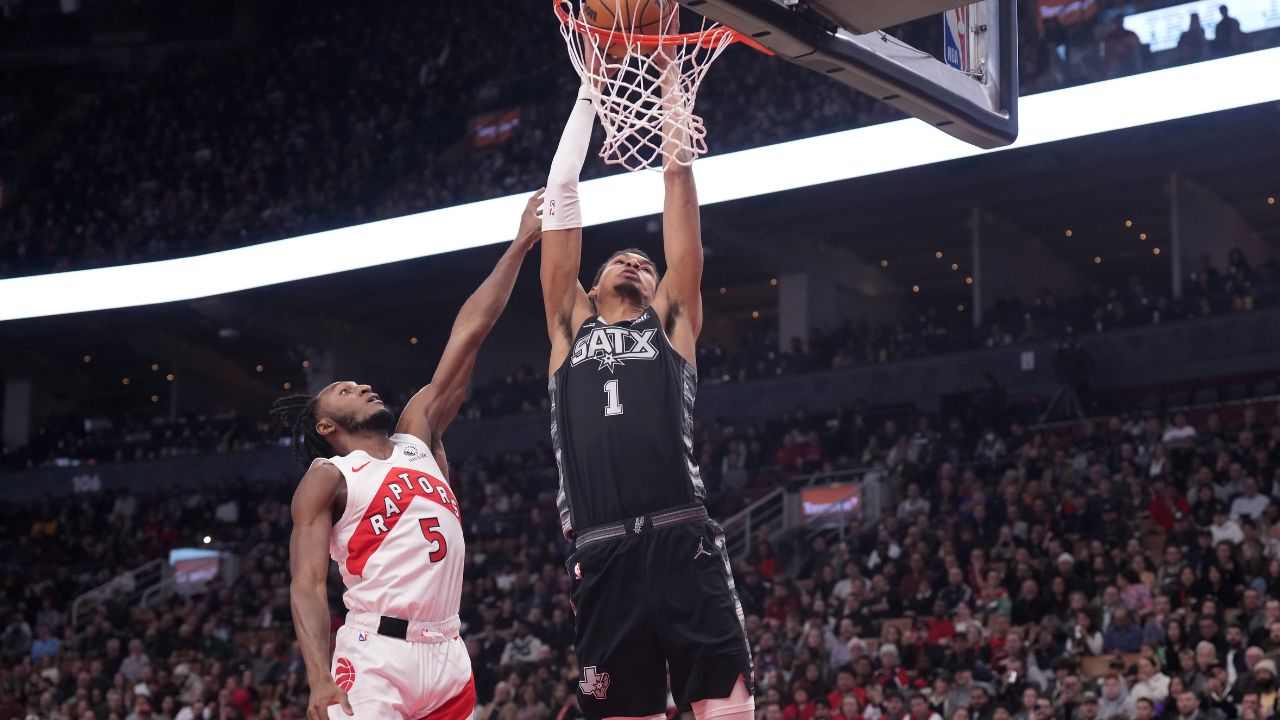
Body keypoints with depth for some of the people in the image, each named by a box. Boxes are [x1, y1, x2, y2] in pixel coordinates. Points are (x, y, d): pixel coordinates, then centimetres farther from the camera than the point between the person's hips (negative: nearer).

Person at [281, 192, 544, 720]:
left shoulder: (417, 439, 20)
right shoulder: (327, 478, 4)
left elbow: (468, 335, 19)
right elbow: (307, 587, -6)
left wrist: (521, 244, 18)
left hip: (448, 657, 6)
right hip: (375, 659, -6)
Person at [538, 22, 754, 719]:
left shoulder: (671, 320, 19)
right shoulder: (571, 327, 23)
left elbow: (679, 180, 19)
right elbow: (560, 197, 23)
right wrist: (591, 86, 26)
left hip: (681, 543, -2)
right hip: (600, 556, 2)